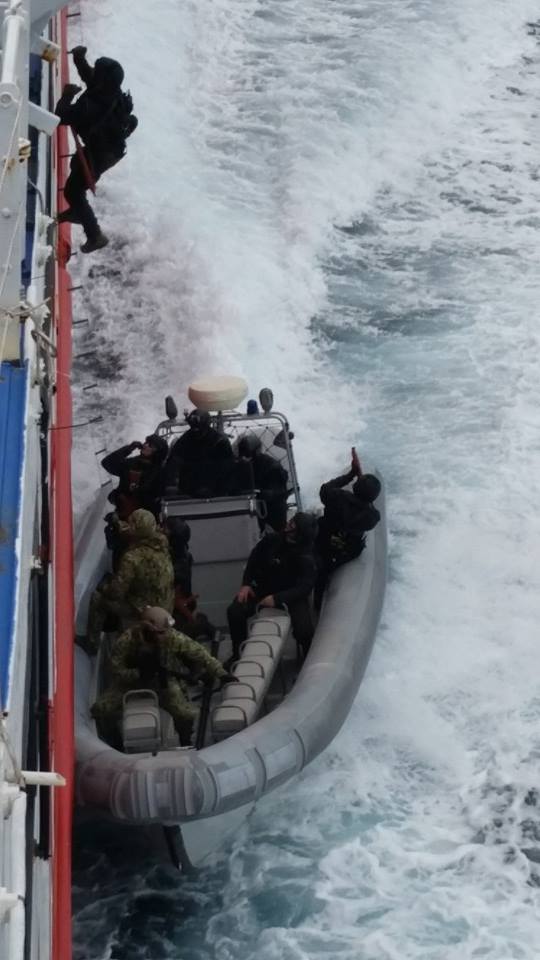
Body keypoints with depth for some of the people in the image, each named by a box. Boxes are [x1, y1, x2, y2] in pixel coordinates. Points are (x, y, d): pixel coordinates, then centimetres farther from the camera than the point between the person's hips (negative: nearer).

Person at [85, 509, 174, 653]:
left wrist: (103, 587, 0)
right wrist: (118, 524, 11)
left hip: (143, 612, -7)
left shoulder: (133, 558, -30)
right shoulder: (161, 543, -9)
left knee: (98, 598, 5)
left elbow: (116, 592, -22)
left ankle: (91, 644, 15)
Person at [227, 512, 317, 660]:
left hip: (291, 595, -3)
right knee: (235, 612, -19)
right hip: (263, 587, 3)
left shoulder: (306, 559, -23)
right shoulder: (272, 540, -14)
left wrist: (277, 599, -37)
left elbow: (304, 587, -27)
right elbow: (254, 558, 4)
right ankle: (238, 654, 3)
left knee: (304, 629, -27)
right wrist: (246, 584, -6)